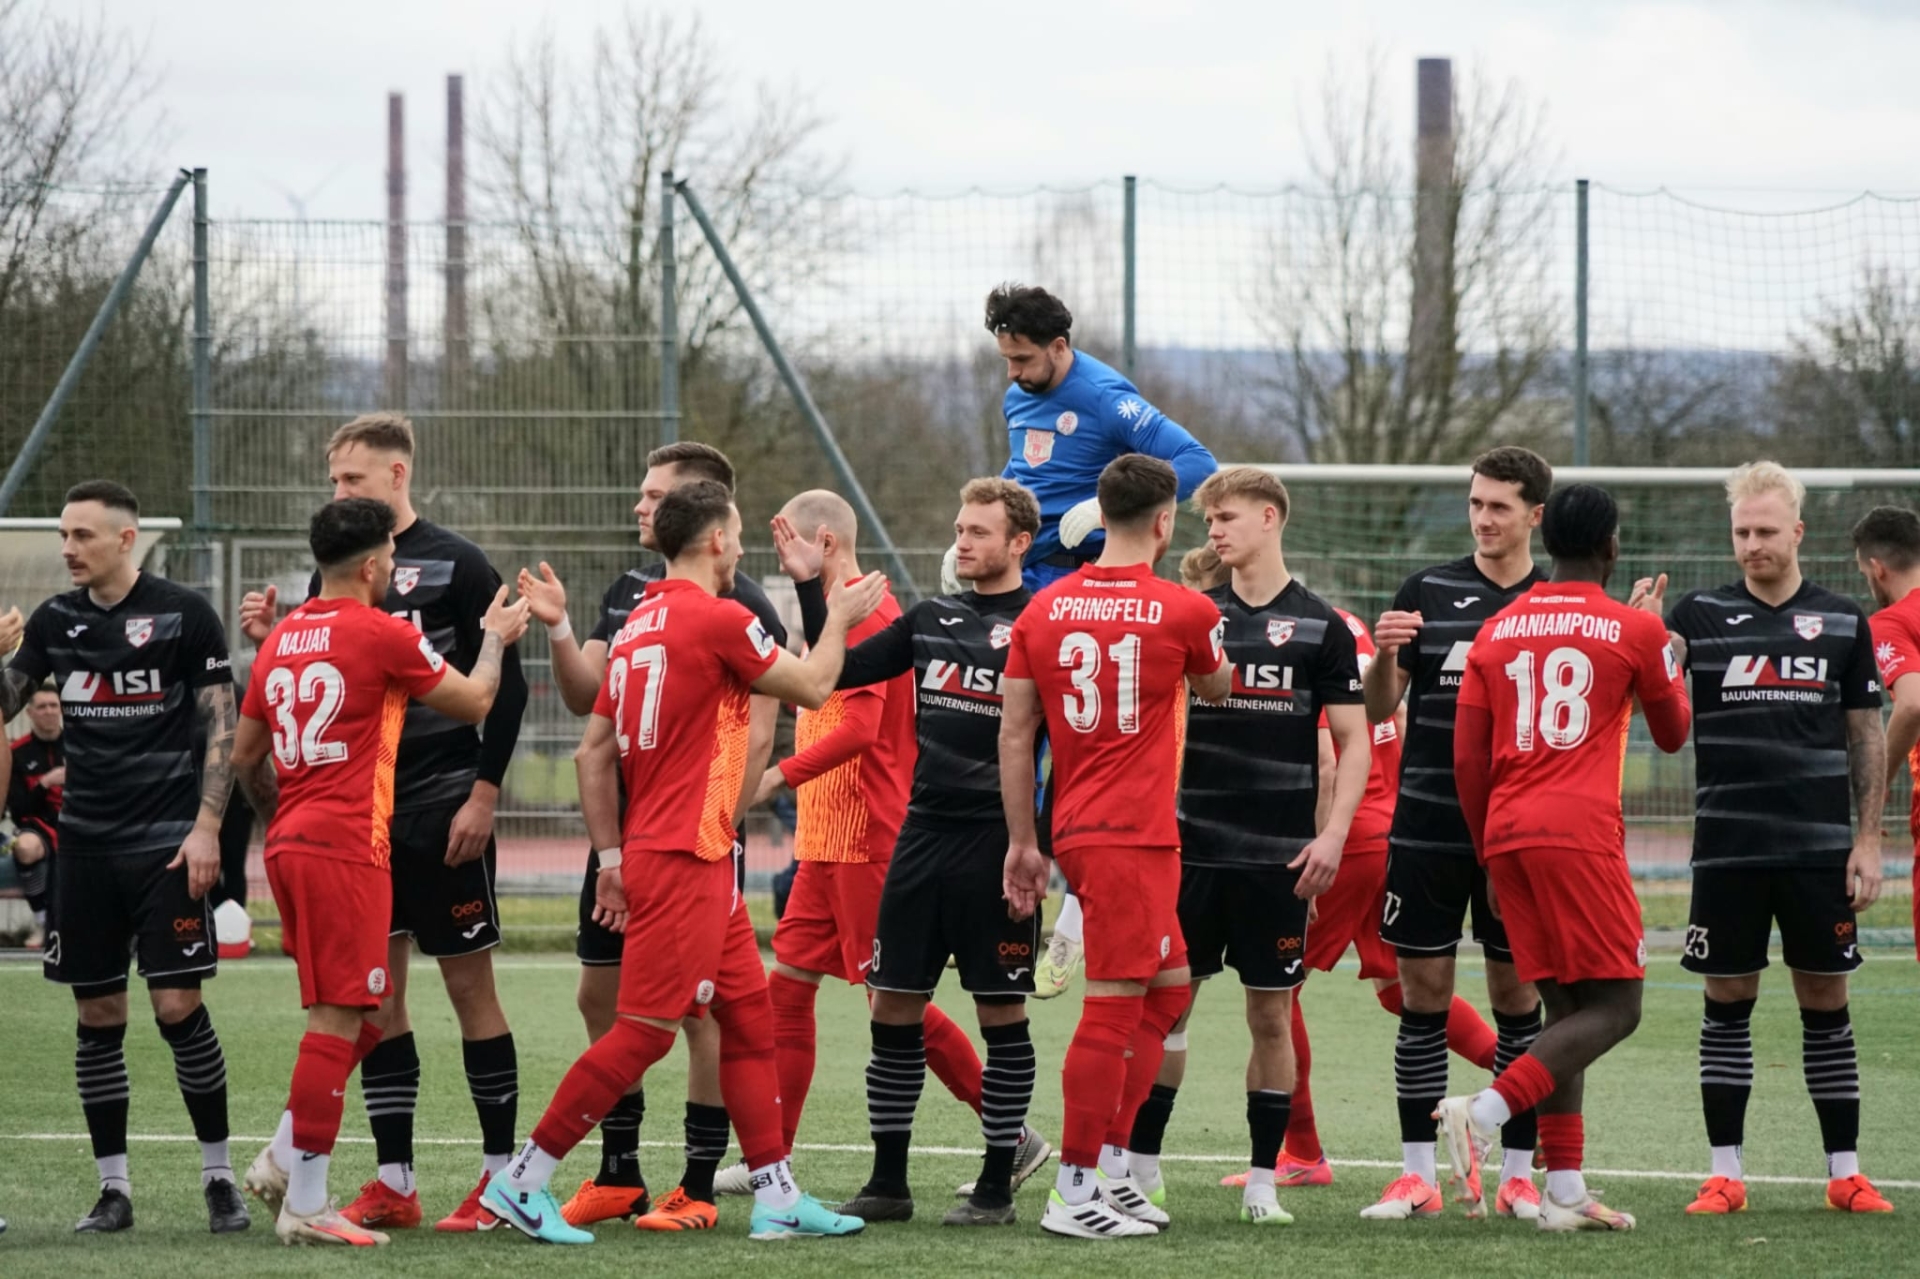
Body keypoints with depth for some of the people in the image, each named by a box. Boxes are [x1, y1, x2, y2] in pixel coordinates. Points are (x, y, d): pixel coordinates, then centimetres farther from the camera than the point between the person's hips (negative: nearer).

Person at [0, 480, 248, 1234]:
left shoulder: (183, 615, -4)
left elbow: (222, 724, -4)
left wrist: (206, 827, -11)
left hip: (164, 844, -4)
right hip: (85, 845, 4)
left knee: (178, 1008, -9)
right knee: (98, 1017, 4)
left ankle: (219, 1178, 3)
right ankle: (113, 1190, 10)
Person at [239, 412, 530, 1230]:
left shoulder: (455, 566, -6)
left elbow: (505, 685, -8)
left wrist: (483, 794, -13)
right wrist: (272, 642, -4)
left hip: (442, 808, -6)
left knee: (468, 981, -2)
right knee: (378, 990, 5)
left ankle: (502, 1176, 4)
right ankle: (394, 1184, 9)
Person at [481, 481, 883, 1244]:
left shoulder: (638, 627, 11)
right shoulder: (719, 620, -14)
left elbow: (593, 753, 12)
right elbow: (813, 687, -3)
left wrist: (611, 856, 14)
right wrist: (838, 619, 15)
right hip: (685, 859, -9)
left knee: (749, 1018, 12)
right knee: (645, 1031, -7)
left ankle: (777, 1195, 13)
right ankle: (523, 1181, -6)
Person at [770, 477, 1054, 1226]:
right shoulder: (931, 619, 12)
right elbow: (840, 672, 15)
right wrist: (809, 588, 5)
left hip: (995, 841, -6)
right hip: (923, 831, 6)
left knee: (1000, 1012, 0)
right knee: (894, 1007, 5)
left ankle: (998, 1185, 7)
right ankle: (889, 1181, 13)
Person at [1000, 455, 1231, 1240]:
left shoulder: (1044, 610, 6)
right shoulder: (1183, 611, -6)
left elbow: (1014, 732, 6)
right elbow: (1217, 688, 16)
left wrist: (1022, 843, 11)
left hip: (1077, 826, 6)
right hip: (1133, 836, -6)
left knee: (1167, 989, 18)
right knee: (1114, 1007, -4)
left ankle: (1105, 1162, 17)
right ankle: (1074, 1194, -4)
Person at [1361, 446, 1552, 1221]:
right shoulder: (1427, 592, 3)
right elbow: (1378, 709, 2)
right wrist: (1384, 656, -18)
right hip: (1427, 829, 0)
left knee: (1515, 993, 3)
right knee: (1423, 991, 1)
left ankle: (1518, 1174, 9)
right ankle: (1418, 1176, 6)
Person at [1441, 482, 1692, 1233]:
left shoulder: (1497, 632, 12)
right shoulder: (1634, 630, 0)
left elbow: (1468, 758, 9)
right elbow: (1673, 734, 15)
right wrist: (1669, 664, 33)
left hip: (1508, 833, 6)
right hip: (1581, 832, -6)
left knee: (1564, 1006, 12)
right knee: (1615, 1006, -2)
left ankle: (1564, 1192, 6)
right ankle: (1486, 1111, -23)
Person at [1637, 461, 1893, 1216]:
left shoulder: (1844, 622, 6)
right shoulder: (1702, 615, 3)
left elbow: (1867, 736, 8)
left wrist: (1868, 839, 2)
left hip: (1819, 848, 1)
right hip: (1728, 849, -1)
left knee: (1825, 1003, 4)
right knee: (1727, 1004, 2)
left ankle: (1846, 1174, 9)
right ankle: (1725, 1175, 6)